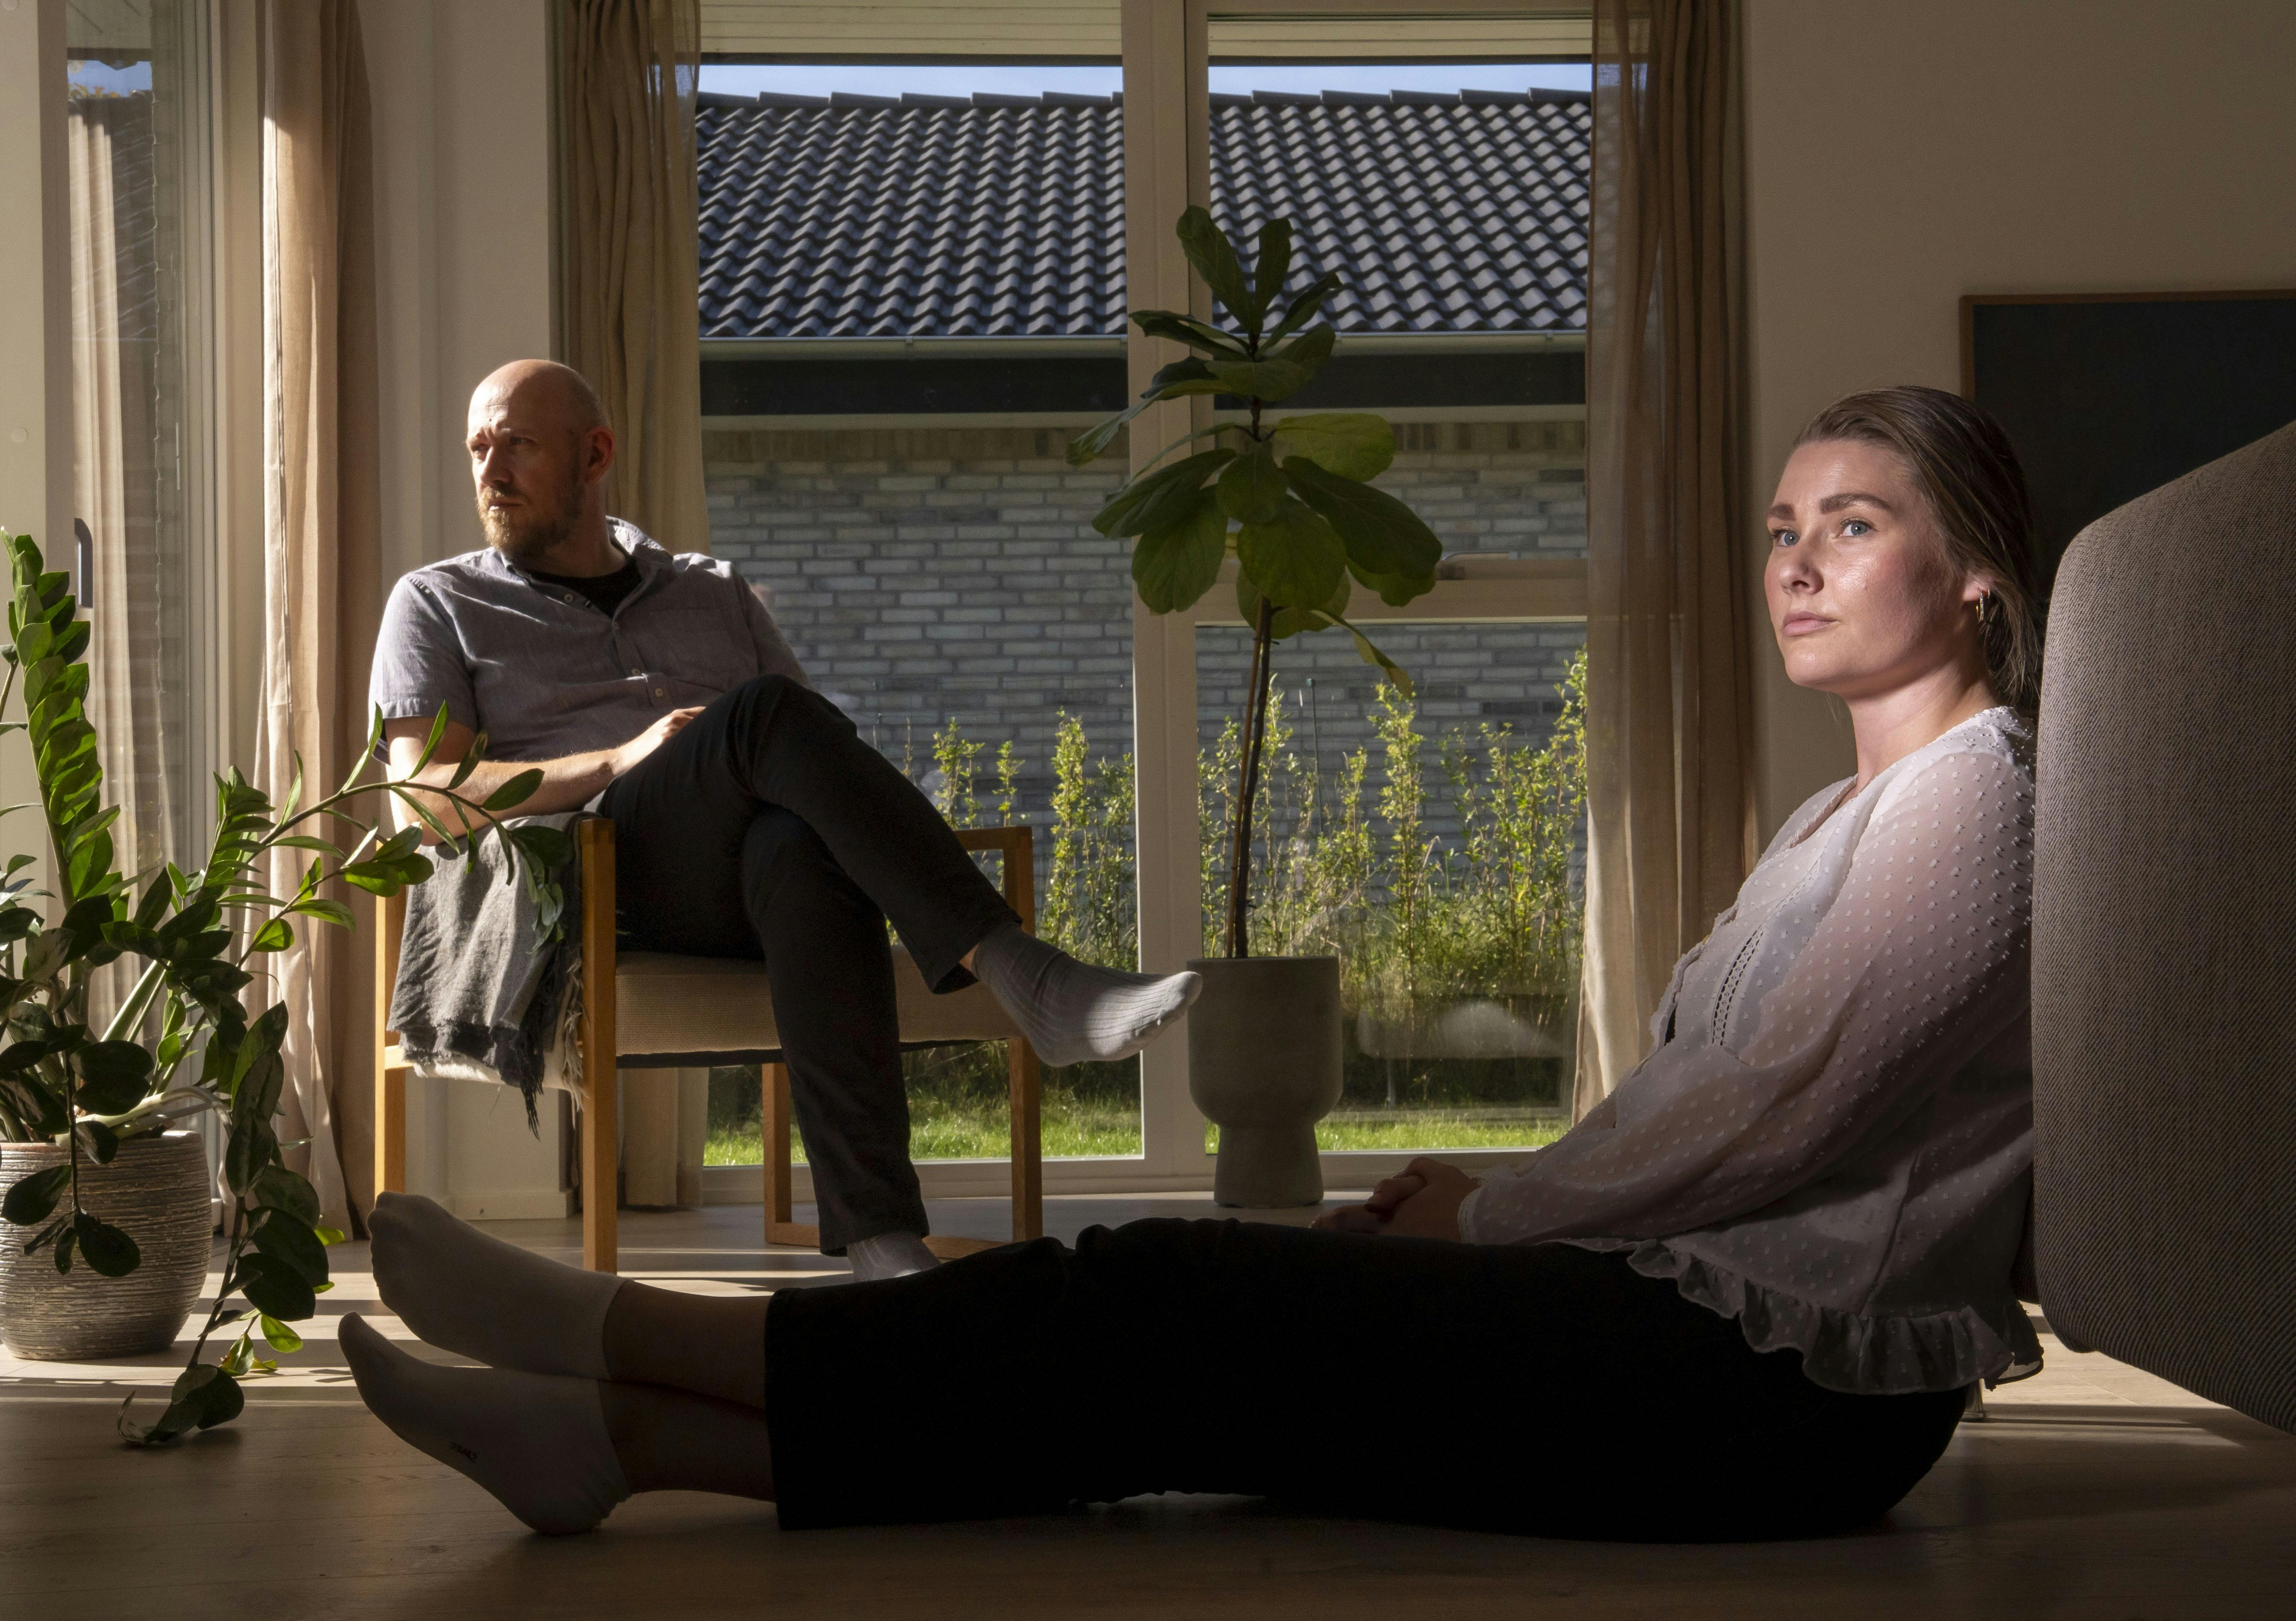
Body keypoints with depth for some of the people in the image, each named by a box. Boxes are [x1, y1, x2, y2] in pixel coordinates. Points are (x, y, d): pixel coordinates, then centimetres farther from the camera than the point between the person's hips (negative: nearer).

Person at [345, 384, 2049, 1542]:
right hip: (1703, 1313, 8)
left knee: (1176, 1305, -15)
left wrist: (1488, 1215, -5)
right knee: (1179, 1299, -7)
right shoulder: (1849, 816, 24)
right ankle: (620, 1430, -12)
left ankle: (626, 1346, -11)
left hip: (1782, 1376, -8)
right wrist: (1488, 1196, 5)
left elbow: (1779, 1111, -14)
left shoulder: (1977, 788, -7)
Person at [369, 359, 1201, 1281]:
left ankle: (877, 1239, -52)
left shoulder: (716, 597, 29)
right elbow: (426, 799, 4)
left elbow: (822, 759, 24)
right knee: (766, 713, -32)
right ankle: (1024, 977, -42)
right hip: (582, 886, -2)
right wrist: (619, 761, -10)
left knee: (805, 852, -38)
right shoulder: (437, 607, 21)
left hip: (744, 889, 2)